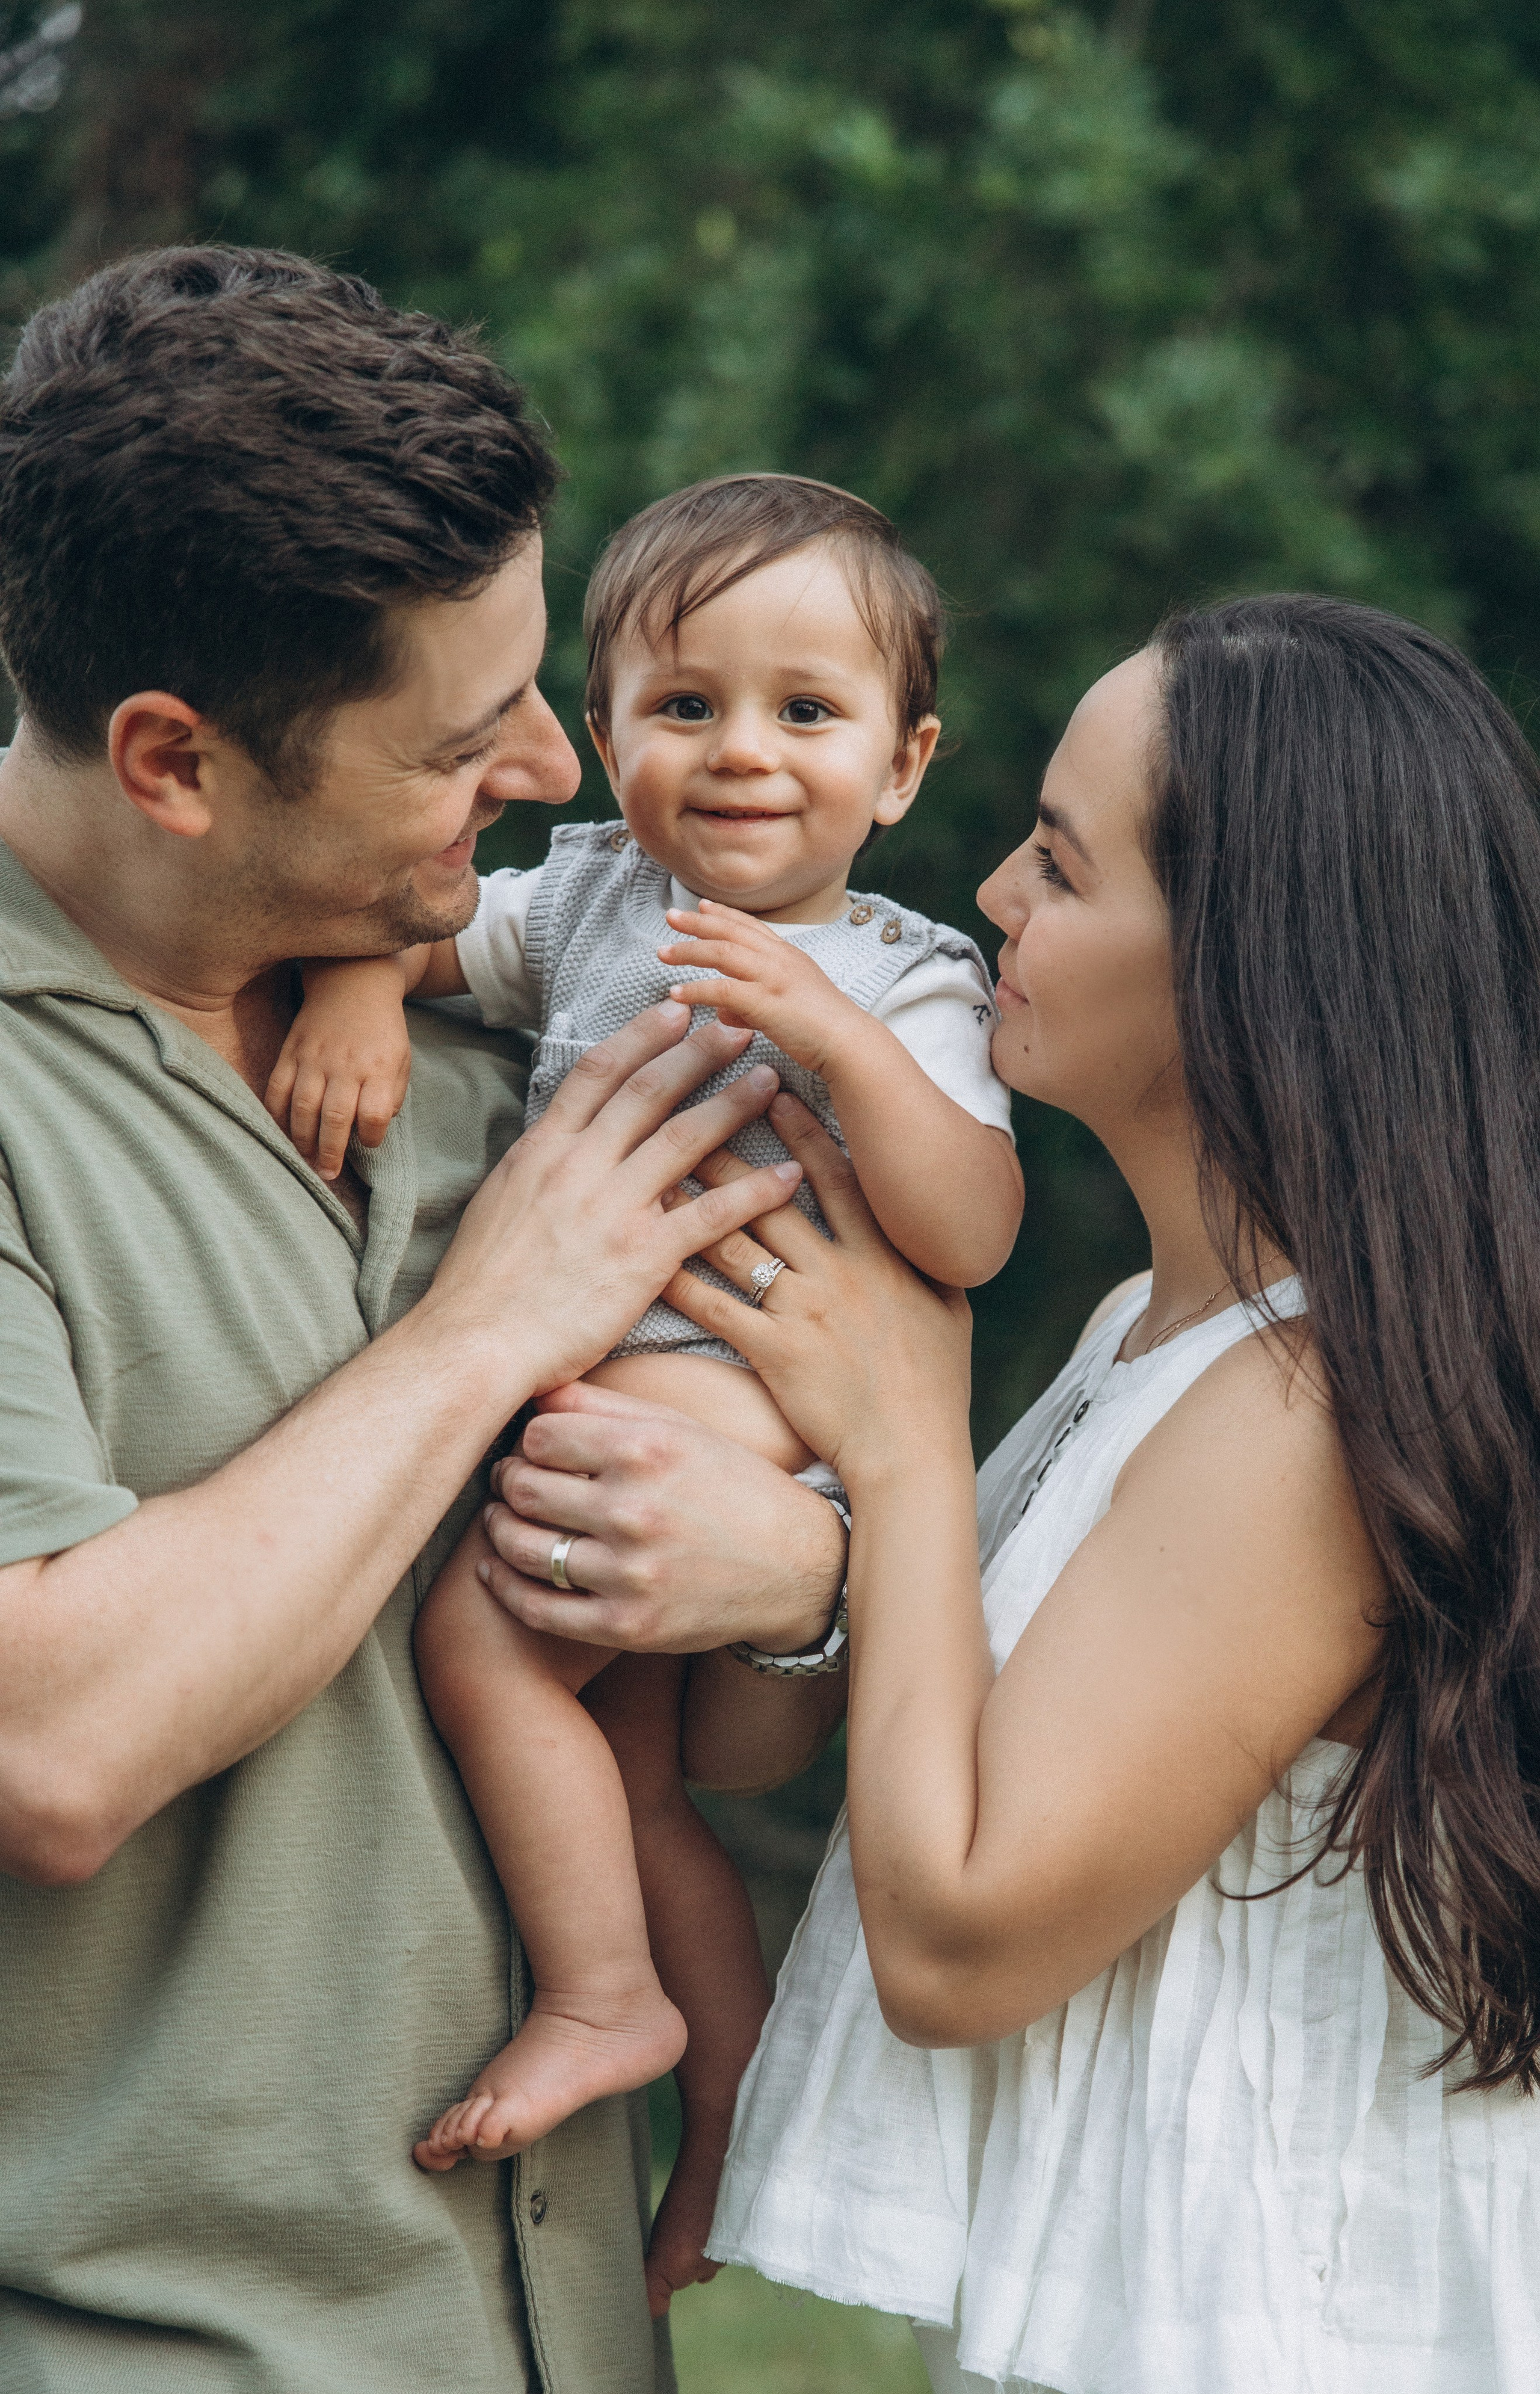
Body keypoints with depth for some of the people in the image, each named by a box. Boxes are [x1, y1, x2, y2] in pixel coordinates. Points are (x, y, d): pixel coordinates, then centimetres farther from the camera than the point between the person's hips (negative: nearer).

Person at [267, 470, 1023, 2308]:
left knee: (481, 1627, -20)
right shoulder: (591, 895, 8)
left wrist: (840, 1040, -29)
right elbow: (422, 921, 16)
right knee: (633, 1778, 12)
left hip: (756, 1400, -7)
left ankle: (600, 2001, -3)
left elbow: (969, 1238, -18)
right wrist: (358, 985, -7)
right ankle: (736, 2116, 26)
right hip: (573, 1384, 7)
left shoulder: (905, 985, -7)